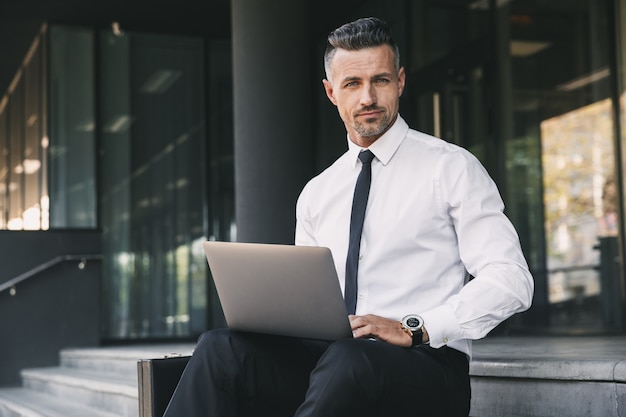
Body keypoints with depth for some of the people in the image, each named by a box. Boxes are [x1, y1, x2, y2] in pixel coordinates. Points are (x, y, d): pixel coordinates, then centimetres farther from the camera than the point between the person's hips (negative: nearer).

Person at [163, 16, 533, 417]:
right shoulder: (316, 195, 19)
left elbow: (511, 280, -6)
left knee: (347, 361, -39)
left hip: (424, 362, -4)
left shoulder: (451, 168, 4)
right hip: (327, 355, 4)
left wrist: (414, 328, -17)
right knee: (221, 347, -25)